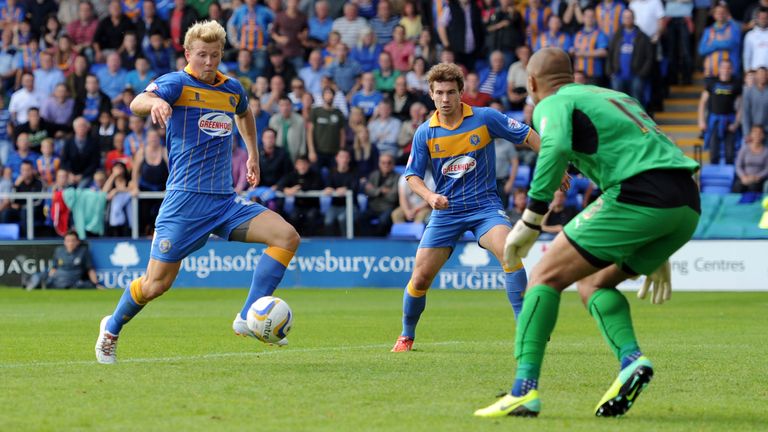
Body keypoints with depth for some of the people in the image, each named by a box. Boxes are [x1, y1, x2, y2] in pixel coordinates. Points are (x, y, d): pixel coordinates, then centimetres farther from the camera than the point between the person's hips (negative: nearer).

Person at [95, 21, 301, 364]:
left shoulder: (232, 89, 11)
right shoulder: (177, 83, -7)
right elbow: (137, 103, -29)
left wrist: (253, 154, 35)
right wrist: (155, 102, -51)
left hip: (225, 201, 5)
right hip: (186, 199, -5)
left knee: (287, 236, -14)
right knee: (156, 284, -3)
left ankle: (248, 319, -14)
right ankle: (111, 329, 26)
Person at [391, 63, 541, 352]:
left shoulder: (485, 118, -7)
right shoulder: (425, 133, -2)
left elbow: (527, 135, 0)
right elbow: (412, 175, 3)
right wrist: (429, 196, -17)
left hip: (484, 205, -2)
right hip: (446, 211, 2)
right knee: (421, 276, -2)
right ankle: (406, 336, 23)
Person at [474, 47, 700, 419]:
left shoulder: (554, 104, 8)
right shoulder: (615, 97, 32)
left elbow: (557, 148, -16)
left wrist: (530, 221, -14)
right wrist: (656, 254, 40)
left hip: (639, 198, -8)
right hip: (688, 207, 8)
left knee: (546, 276, 1)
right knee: (593, 283, 22)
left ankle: (525, 389, -10)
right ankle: (631, 359, -2)